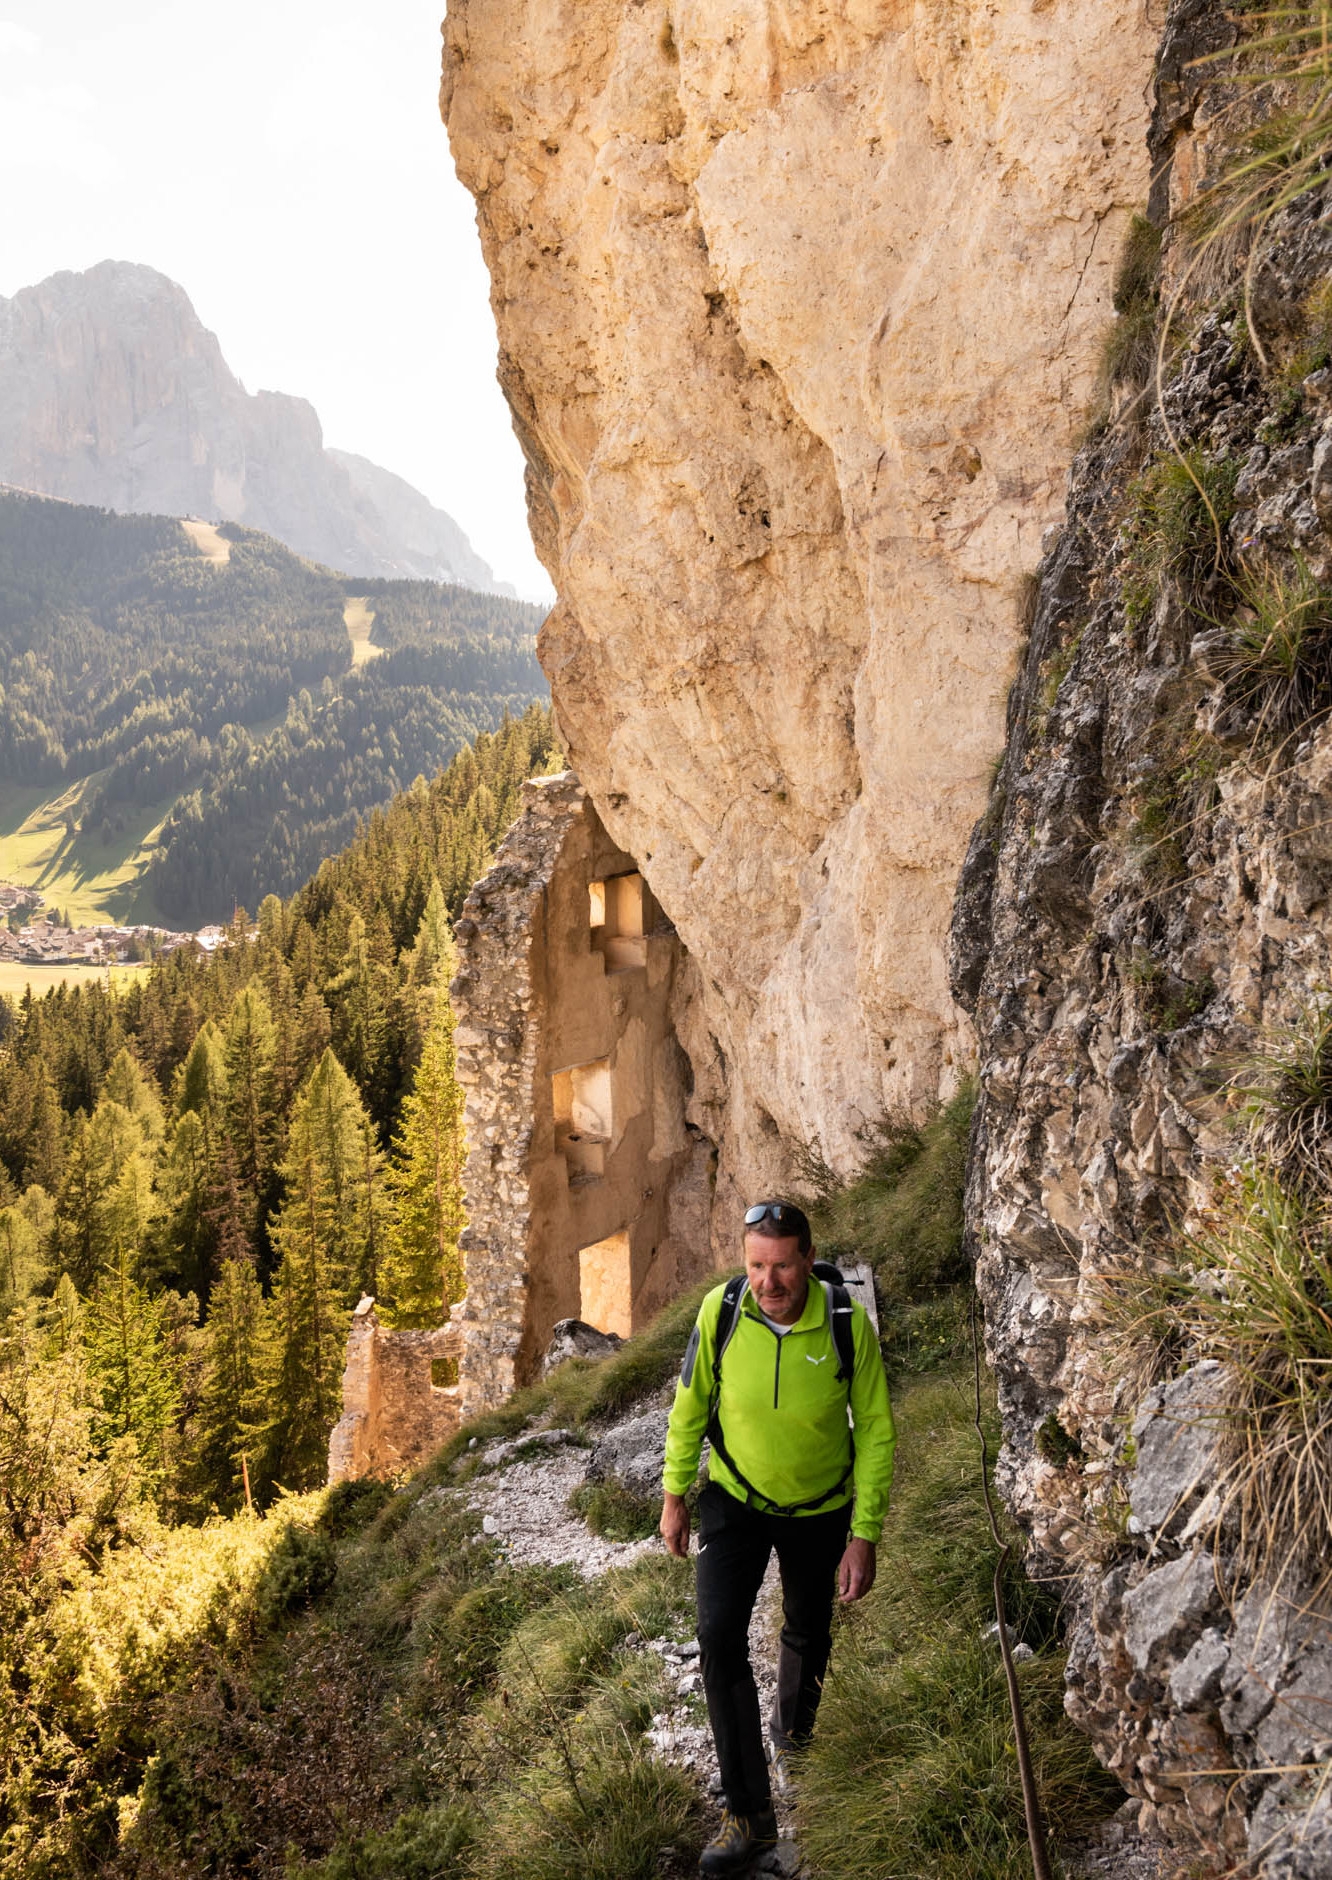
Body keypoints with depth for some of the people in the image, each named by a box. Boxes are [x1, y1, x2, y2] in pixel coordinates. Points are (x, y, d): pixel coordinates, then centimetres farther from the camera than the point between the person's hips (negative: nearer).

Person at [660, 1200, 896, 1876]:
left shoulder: (848, 1324, -27)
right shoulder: (721, 1310, -25)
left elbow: (875, 1432, -15)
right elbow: (690, 1405, -7)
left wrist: (865, 1536, -14)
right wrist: (675, 1495, 1)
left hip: (821, 1508, 0)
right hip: (736, 1498, 0)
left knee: (807, 1633, 20)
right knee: (719, 1636, -14)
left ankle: (792, 1738, 53)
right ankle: (749, 1812, -1)